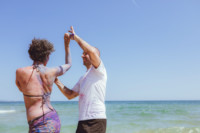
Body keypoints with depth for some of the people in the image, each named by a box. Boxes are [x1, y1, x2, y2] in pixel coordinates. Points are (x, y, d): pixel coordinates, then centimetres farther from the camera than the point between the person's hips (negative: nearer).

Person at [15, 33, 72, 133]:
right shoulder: (52, 72, 4)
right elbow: (68, 65, 26)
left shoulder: (20, 72, -6)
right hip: (53, 120, 6)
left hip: (39, 125, -6)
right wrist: (66, 44, 32)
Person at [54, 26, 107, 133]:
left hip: (96, 121, -9)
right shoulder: (83, 78, 23)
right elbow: (70, 95, 22)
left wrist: (75, 37, -10)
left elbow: (92, 51, -22)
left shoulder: (99, 70, -3)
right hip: (83, 121, 9)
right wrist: (57, 81, 11)